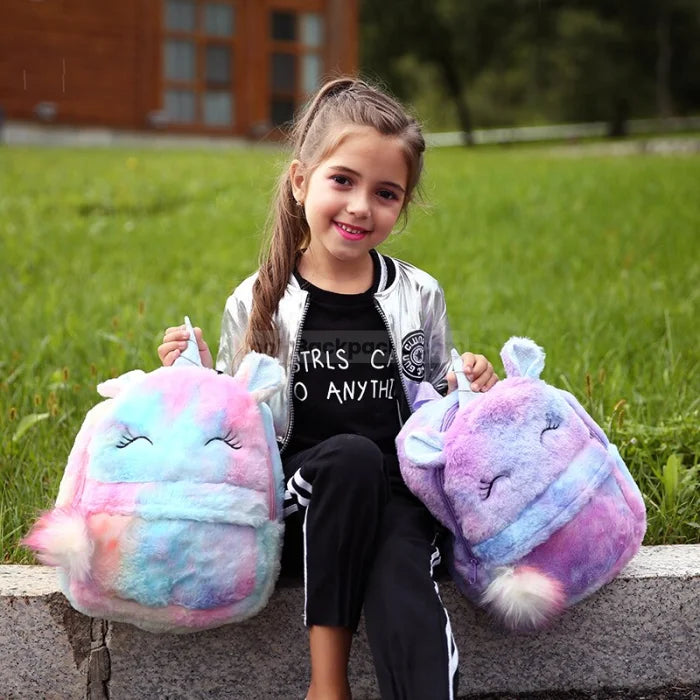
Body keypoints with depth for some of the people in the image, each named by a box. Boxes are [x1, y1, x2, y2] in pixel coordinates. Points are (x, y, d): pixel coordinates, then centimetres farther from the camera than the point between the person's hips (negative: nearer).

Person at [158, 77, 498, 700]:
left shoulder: (419, 297, 6)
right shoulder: (258, 302, 1)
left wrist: (471, 389, -3)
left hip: (396, 498, 1)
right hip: (298, 502, -1)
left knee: (404, 590, -30)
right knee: (350, 455, -33)